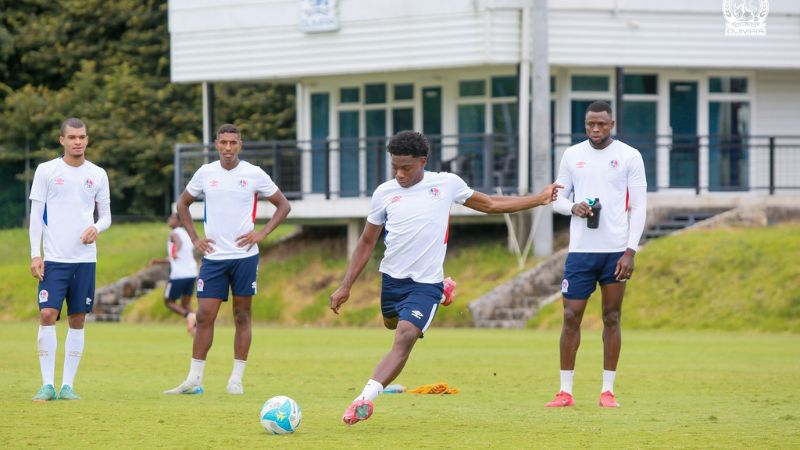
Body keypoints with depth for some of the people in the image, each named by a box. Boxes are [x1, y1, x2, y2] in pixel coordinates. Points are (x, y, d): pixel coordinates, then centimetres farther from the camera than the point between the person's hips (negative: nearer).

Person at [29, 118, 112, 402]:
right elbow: (36, 215, 2)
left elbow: (106, 215, 13)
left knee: (77, 320, 2)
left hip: (85, 258, 2)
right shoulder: (46, 171, 2)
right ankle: (47, 384, -8)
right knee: (47, 316, -13)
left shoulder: (97, 175, 8)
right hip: (53, 259, -2)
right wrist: (35, 255, -6)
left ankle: (68, 385, 7)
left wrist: (96, 228, -10)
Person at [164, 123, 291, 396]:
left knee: (242, 317, 3)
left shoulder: (254, 174, -2)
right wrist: (194, 238, 6)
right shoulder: (205, 173, 4)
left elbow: (283, 205, 6)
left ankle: (236, 379, 8)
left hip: (244, 256, -2)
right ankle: (194, 380, 2)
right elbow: (183, 204, 18)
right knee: (204, 316, -3)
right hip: (213, 256, 2)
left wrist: (261, 234, -6)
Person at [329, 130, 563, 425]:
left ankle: (365, 398, -30)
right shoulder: (384, 193, 0)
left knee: (404, 338, -22)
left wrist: (539, 199, 11)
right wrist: (346, 286, 7)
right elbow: (367, 243, 11)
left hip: (425, 284, -4)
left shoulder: (447, 184, -2)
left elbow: (489, 204, 14)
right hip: (392, 278, 4)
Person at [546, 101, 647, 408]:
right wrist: (573, 207, -11)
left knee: (612, 318, 3)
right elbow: (558, 198, 13)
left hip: (616, 251, -2)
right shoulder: (572, 155, 8)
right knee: (571, 316, -2)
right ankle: (565, 391, 3)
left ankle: (607, 390, 10)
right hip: (580, 250, 2)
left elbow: (638, 206, -1)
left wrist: (630, 251, -10)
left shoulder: (629, 156, 0)